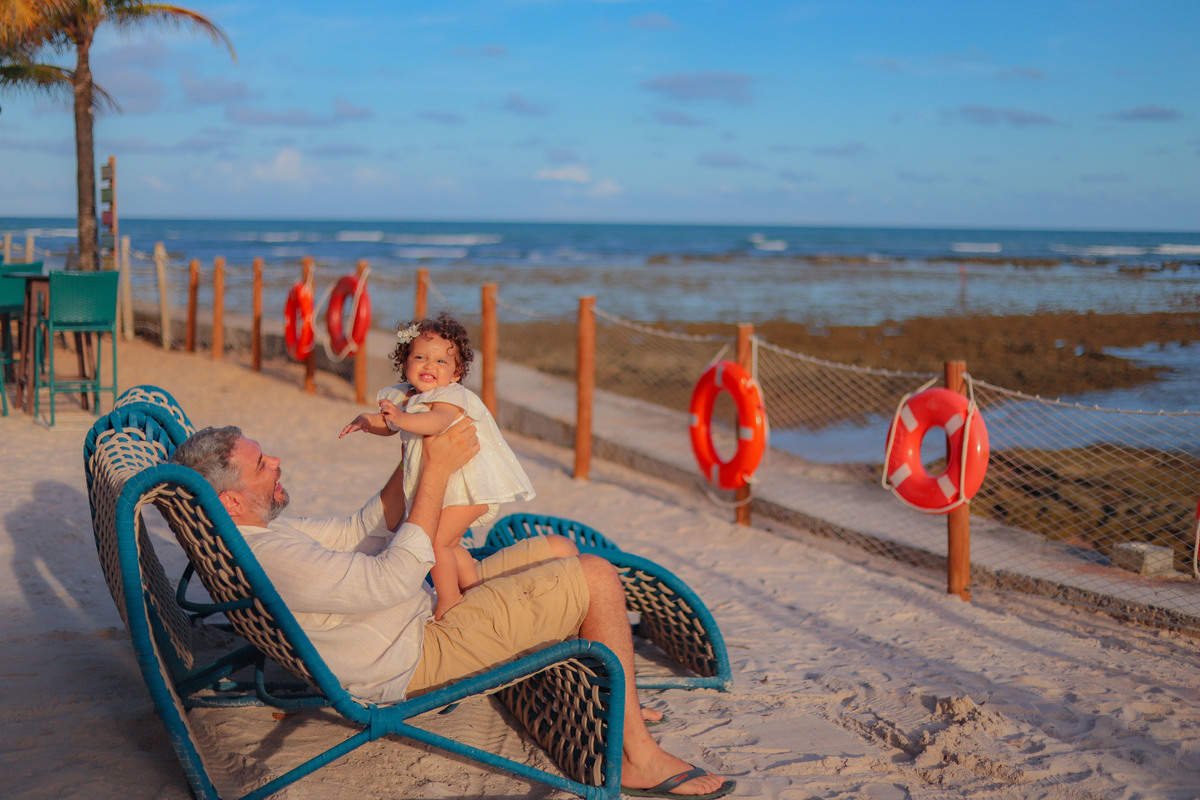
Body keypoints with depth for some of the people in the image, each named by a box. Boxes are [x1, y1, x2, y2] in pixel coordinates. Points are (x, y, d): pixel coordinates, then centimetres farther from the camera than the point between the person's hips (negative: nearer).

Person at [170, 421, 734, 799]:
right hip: (419, 658, -11)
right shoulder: (265, 559, -29)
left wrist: (414, 457, 6)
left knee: (560, 549, 15)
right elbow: (393, 578, -30)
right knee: (597, 577, -13)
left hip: (427, 611, 11)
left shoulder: (258, 532, 5)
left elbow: (357, 533, 15)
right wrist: (437, 469, -23)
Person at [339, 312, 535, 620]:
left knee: (435, 540, -16)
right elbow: (389, 426, 21)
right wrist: (365, 420, 1)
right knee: (448, 543, 22)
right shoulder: (405, 397, 4)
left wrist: (402, 418, -58)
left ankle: (450, 601, -2)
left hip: (470, 487, -10)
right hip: (444, 488, 10)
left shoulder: (452, 396, -21)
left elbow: (438, 421, -43)